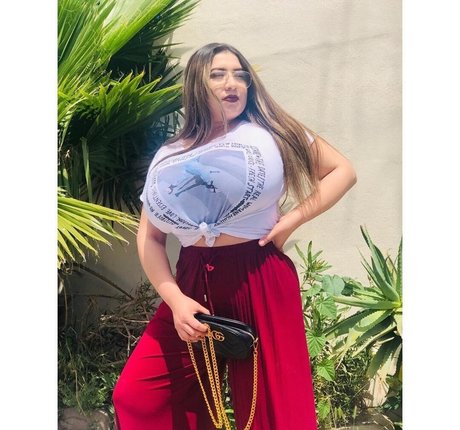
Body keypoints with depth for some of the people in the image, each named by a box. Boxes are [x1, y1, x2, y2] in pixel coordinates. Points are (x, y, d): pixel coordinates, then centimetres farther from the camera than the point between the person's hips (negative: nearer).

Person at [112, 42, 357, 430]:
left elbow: (343, 171, 5)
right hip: (194, 284, 3)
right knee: (135, 396, 1)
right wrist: (174, 299, -8)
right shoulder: (170, 157, 6)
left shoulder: (271, 131, 1)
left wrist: (295, 217, -8)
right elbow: (150, 237, 6)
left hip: (260, 281, -3)